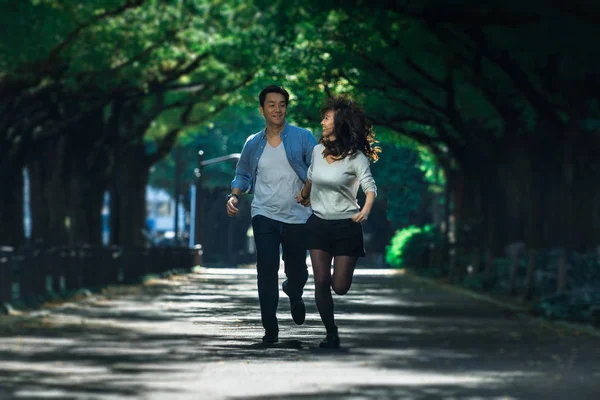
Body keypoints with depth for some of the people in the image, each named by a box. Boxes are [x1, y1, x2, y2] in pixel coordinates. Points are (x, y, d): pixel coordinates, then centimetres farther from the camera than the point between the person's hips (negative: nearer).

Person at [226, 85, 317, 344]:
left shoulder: (302, 138, -2)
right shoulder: (253, 144, 7)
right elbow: (242, 174, 16)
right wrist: (234, 196, -2)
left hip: (297, 216, 0)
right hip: (264, 215, 1)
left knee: (297, 271, 11)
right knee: (267, 266, -14)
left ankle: (294, 295, 49)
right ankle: (270, 327, -7)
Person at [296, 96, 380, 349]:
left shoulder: (355, 157, -12)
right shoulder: (318, 151, 3)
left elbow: (370, 187, -18)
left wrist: (366, 209, -35)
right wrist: (303, 195, 34)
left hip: (346, 226, -4)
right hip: (318, 224, 4)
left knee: (340, 287, -3)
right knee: (321, 282, -6)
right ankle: (331, 334, 5)